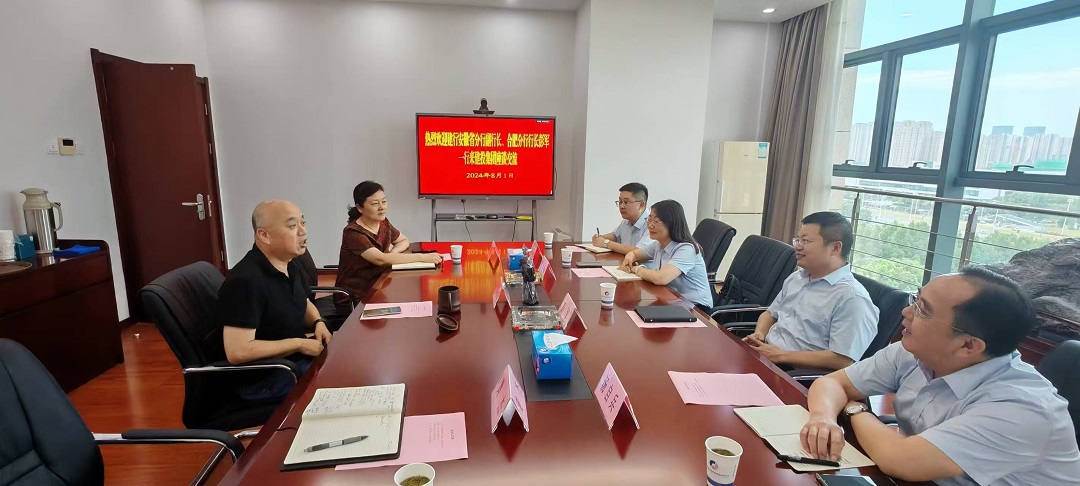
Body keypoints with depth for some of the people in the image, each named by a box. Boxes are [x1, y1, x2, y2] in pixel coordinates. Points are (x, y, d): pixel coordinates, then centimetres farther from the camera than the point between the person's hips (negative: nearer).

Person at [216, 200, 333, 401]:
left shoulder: (291, 265, 2)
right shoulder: (245, 280, -26)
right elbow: (237, 352, -28)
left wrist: (318, 322, -1)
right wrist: (299, 344, -22)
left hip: (297, 358, 9)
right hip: (263, 377, -9)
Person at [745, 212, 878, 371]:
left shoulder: (852, 298, -14)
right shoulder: (796, 277, 15)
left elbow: (842, 360, -19)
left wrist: (781, 355, -18)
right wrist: (758, 334, 1)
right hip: (764, 354, 9)